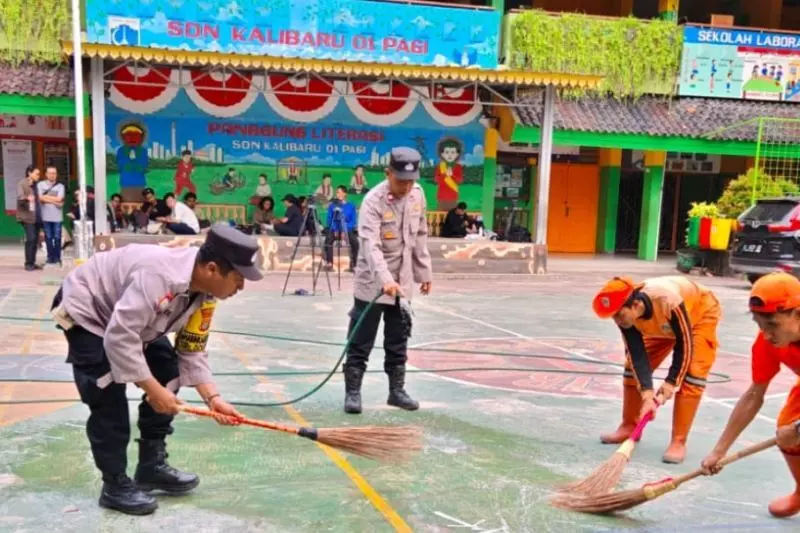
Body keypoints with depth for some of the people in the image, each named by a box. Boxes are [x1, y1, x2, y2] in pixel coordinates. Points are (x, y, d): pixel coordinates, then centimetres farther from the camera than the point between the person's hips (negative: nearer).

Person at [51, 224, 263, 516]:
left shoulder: (205, 294, -13)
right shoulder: (159, 275, -41)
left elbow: (192, 350, -5)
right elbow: (119, 338, -40)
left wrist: (212, 397, -16)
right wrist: (152, 389, -34)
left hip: (130, 319, 9)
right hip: (85, 309, -8)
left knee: (168, 373, 4)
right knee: (109, 399, -16)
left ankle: (152, 466, 15)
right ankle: (115, 486, 1)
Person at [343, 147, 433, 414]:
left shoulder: (417, 194, -1)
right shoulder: (373, 201, -20)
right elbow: (371, 245, -31)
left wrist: (424, 272, 13)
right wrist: (385, 279, -44)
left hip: (402, 282, 6)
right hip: (372, 283, -5)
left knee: (398, 341, 15)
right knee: (361, 342, 1)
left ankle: (396, 390, 27)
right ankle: (352, 392, 13)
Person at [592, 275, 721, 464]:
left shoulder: (669, 302, -44)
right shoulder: (626, 314, -27)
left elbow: (684, 346, -32)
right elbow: (638, 356, -24)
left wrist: (670, 385, -27)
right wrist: (647, 395, -33)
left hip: (702, 313, -5)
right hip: (663, 324, 5)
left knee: (691, 374, -20)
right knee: (633, 365, -2)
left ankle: (678, 441, -12)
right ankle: (629, 426, 14)